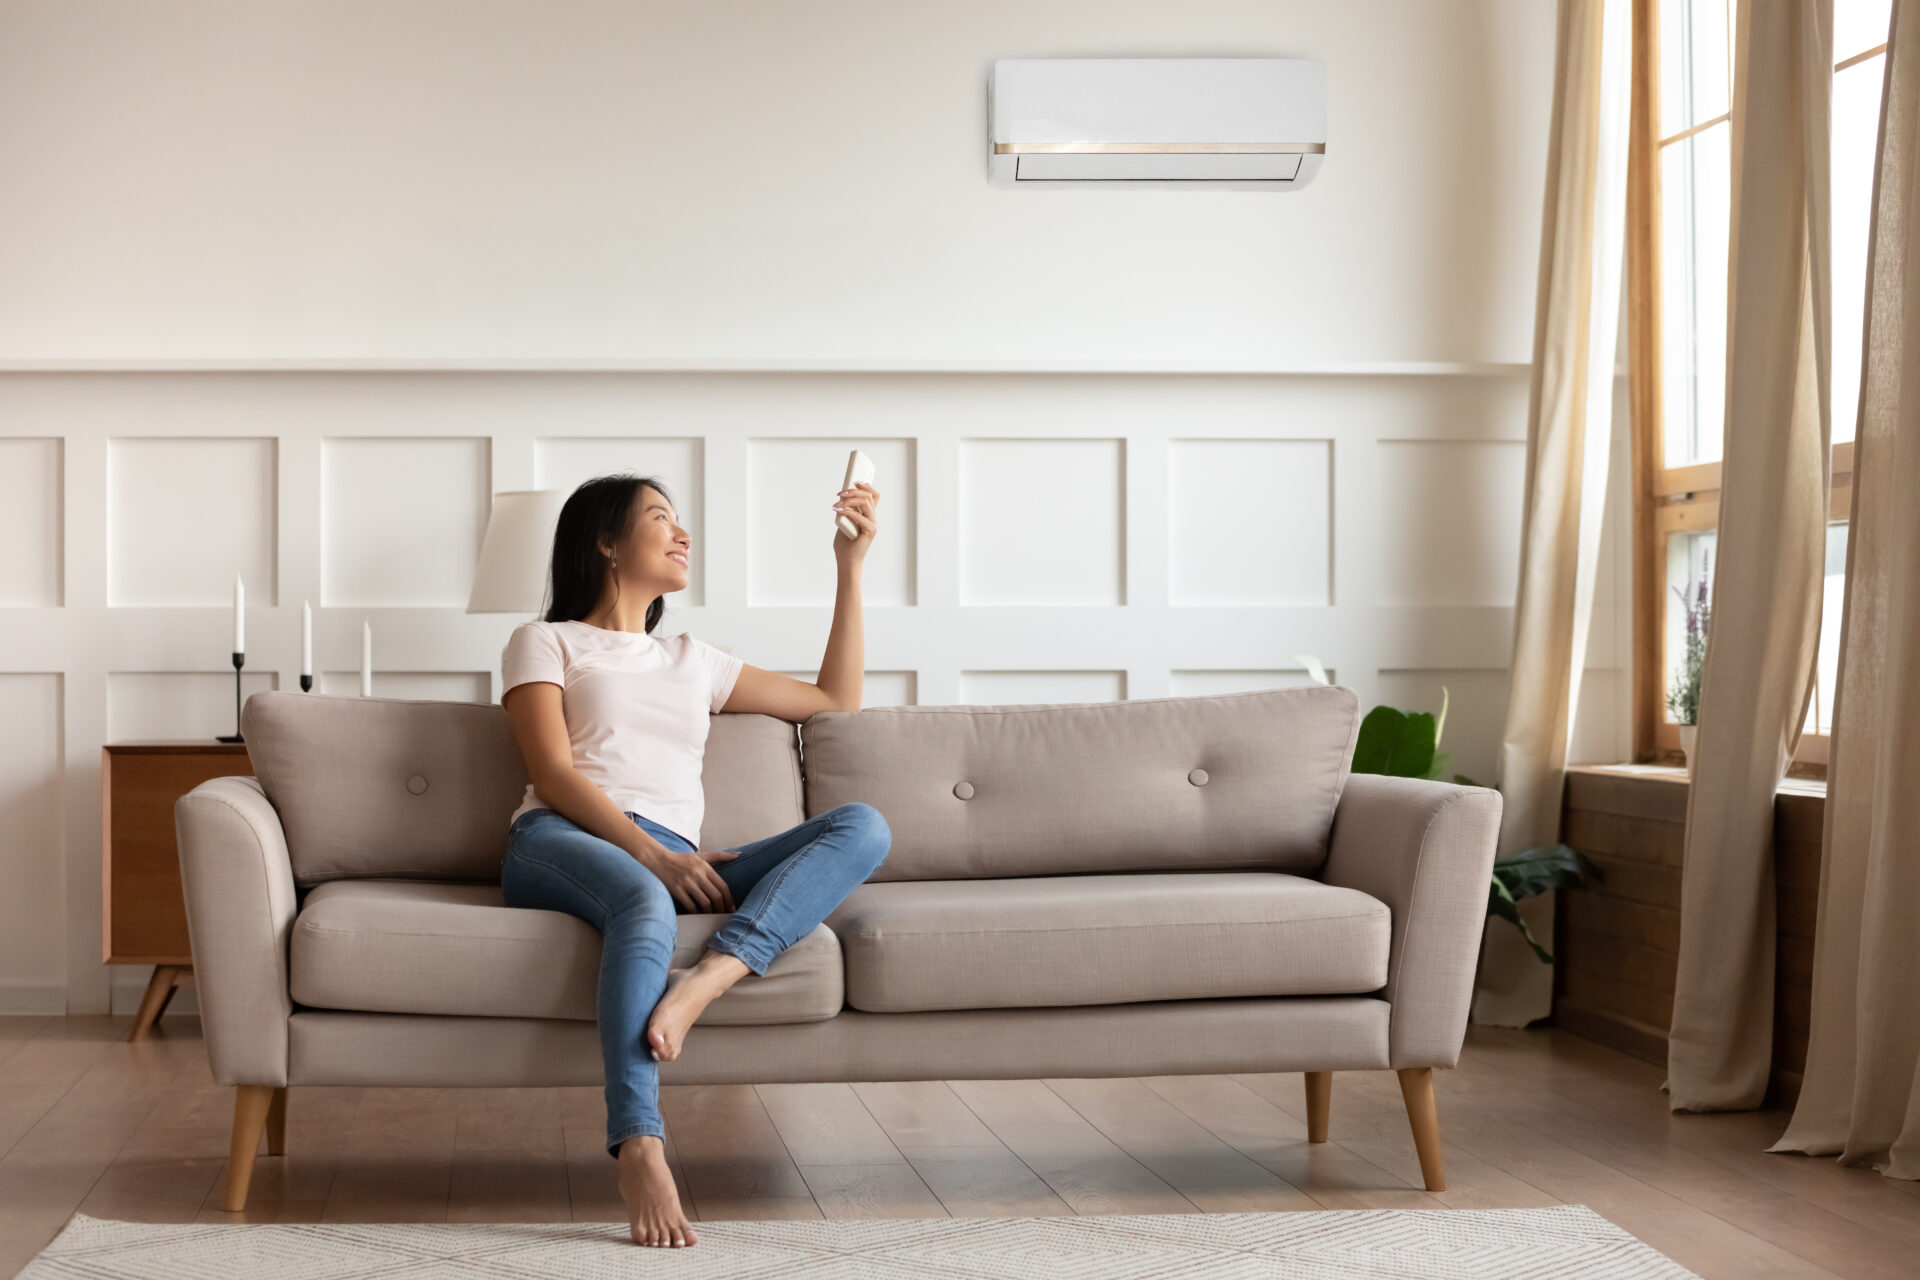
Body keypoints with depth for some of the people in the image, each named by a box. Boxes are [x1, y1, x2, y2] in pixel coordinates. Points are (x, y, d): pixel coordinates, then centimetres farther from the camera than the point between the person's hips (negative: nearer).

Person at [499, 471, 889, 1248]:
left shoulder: (692, 661, 34)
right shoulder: (546, 643, 19)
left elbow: (836, 701, 36)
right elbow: (553, 777, 2)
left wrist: (851, 567, 31)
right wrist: (651, 853, -14)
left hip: (674, 861, 5)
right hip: (564, 843, -5)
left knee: (863, 827, -19)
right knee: (647, 905, -42)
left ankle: (709, 977, -41)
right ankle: (640, 1155, -52)